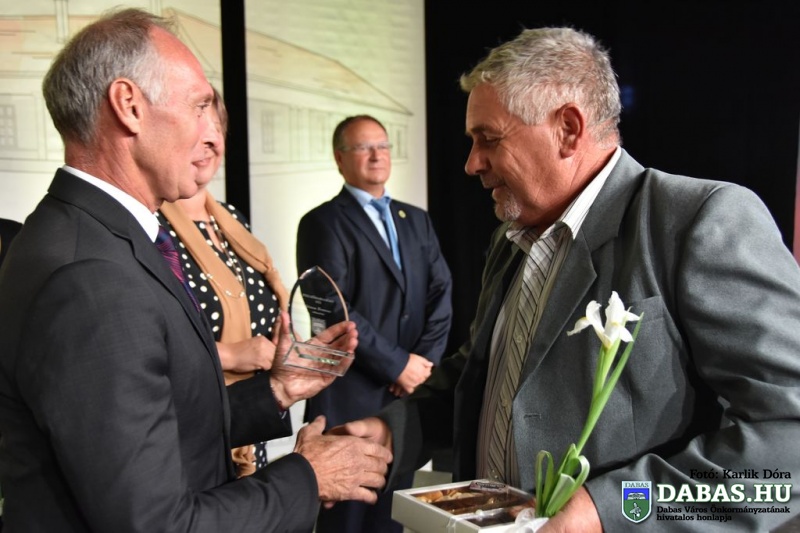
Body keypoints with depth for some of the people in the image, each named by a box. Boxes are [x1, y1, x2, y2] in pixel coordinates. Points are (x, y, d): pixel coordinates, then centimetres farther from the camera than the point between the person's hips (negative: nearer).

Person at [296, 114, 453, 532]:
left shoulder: (416, 220, 15)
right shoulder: (322, 223, -4)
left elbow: (441, 294, 7)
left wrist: (424, 361, -7)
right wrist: (397, 364, -14)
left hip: (410, 391, 5)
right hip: (350, 399, -5)